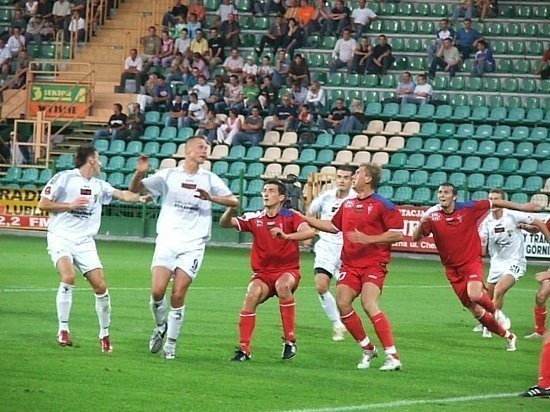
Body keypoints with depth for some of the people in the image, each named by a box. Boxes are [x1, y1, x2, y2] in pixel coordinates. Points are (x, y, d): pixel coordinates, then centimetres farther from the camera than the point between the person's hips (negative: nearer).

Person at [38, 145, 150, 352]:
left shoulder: (99, 186, 15)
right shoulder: (64, 178, -2)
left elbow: (121, 194, 7)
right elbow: (42, 204, -3)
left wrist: (139, 198, -12)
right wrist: (71, 205, -11)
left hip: (85, 242, 5)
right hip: (61, 237, -5)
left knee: (100, 286, -3)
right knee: (68, 276, -28)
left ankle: (104, 334, 12)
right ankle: (63, 329, -19)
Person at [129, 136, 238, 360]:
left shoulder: (209, 179, 8)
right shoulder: (168, 175, 6)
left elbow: (234, 201, 2)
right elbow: (135, 189, 5)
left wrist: (211, 198, -15)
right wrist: (140, 173, -16)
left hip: (193, 245, 0)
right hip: (167, 240, 0)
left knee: (178, 295, -8)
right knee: (157, 291, -13)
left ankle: (170, 342, 5)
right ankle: (160, 326, 16)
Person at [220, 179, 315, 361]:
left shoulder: (291, 216, -3)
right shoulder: (254, 218, 6)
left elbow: (308, 232, -21)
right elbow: (224, 223, -1)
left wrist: (286, 236, -38)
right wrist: (231, 209, -22)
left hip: (288, 271, -2)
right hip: (263, 273, 2)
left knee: (283, 285, -36)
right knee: (252, 294, -28)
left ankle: (290, 341, -25)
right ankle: (244, 349, -20)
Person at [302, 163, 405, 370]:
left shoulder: (383, 205, -6)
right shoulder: (347, 204, 15)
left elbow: (398, 234, -11)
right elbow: (334, 226, 30)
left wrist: (368, 239, -18)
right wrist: (306, 219, 29)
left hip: (374, 264, -7)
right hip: (349, 265, 7)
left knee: (369, 305, -22)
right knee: (343, 303, -7)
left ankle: (392, 356, -21)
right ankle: (368, 349, 10)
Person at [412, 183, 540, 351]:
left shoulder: (468, 208, -10)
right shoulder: (432, 215, -6)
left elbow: (495, 203, 1)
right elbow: (416, 238, -6)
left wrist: (522, 207, 3)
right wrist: (422, 223, -26)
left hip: (472, 261, -3)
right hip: (452, 269, 3)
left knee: (475, 295, -32)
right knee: (475, 310, 3)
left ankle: (495, 312, 2)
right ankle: (507, 335, 24)